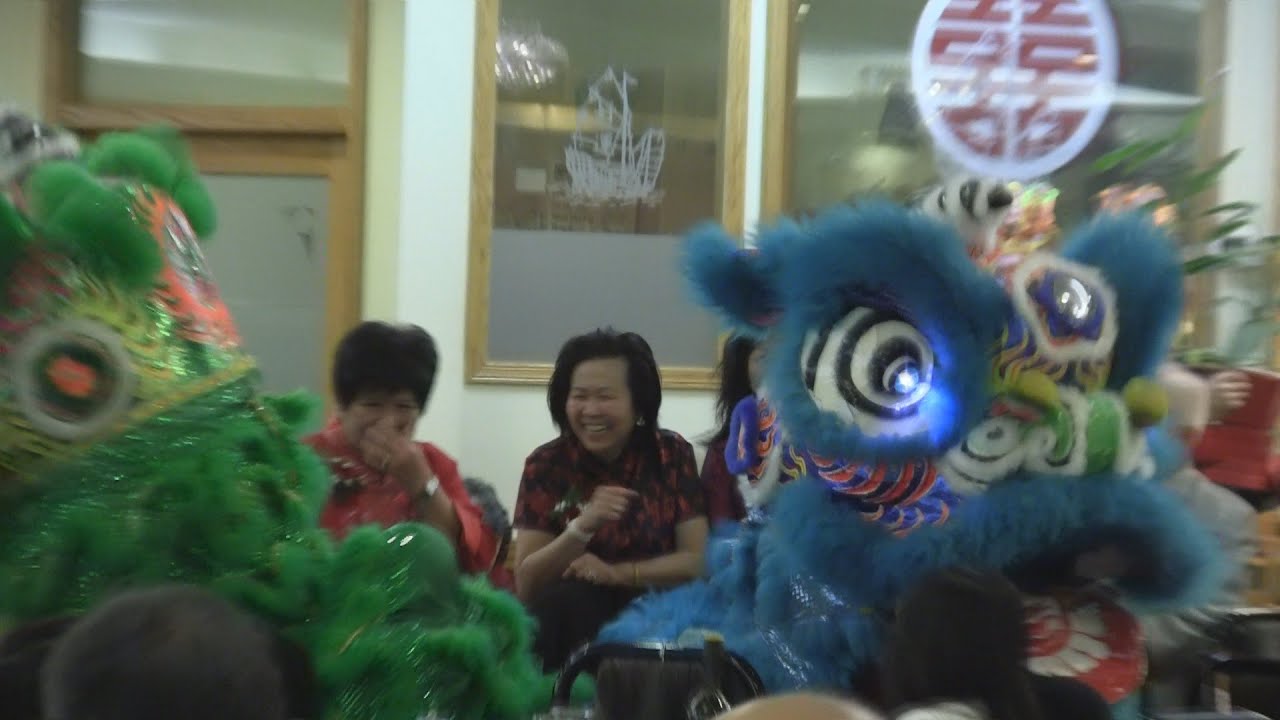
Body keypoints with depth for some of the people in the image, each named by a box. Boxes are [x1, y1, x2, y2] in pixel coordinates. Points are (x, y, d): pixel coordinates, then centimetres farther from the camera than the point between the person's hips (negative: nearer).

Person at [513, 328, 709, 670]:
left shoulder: (672, 454, -2)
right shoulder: (546, 464, -4)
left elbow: (697, 560, -4)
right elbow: (526, 585, -9)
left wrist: (615, 573, -17)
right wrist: (582, 526, -25)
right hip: (572, 613, 0)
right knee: (562, 604, -33)